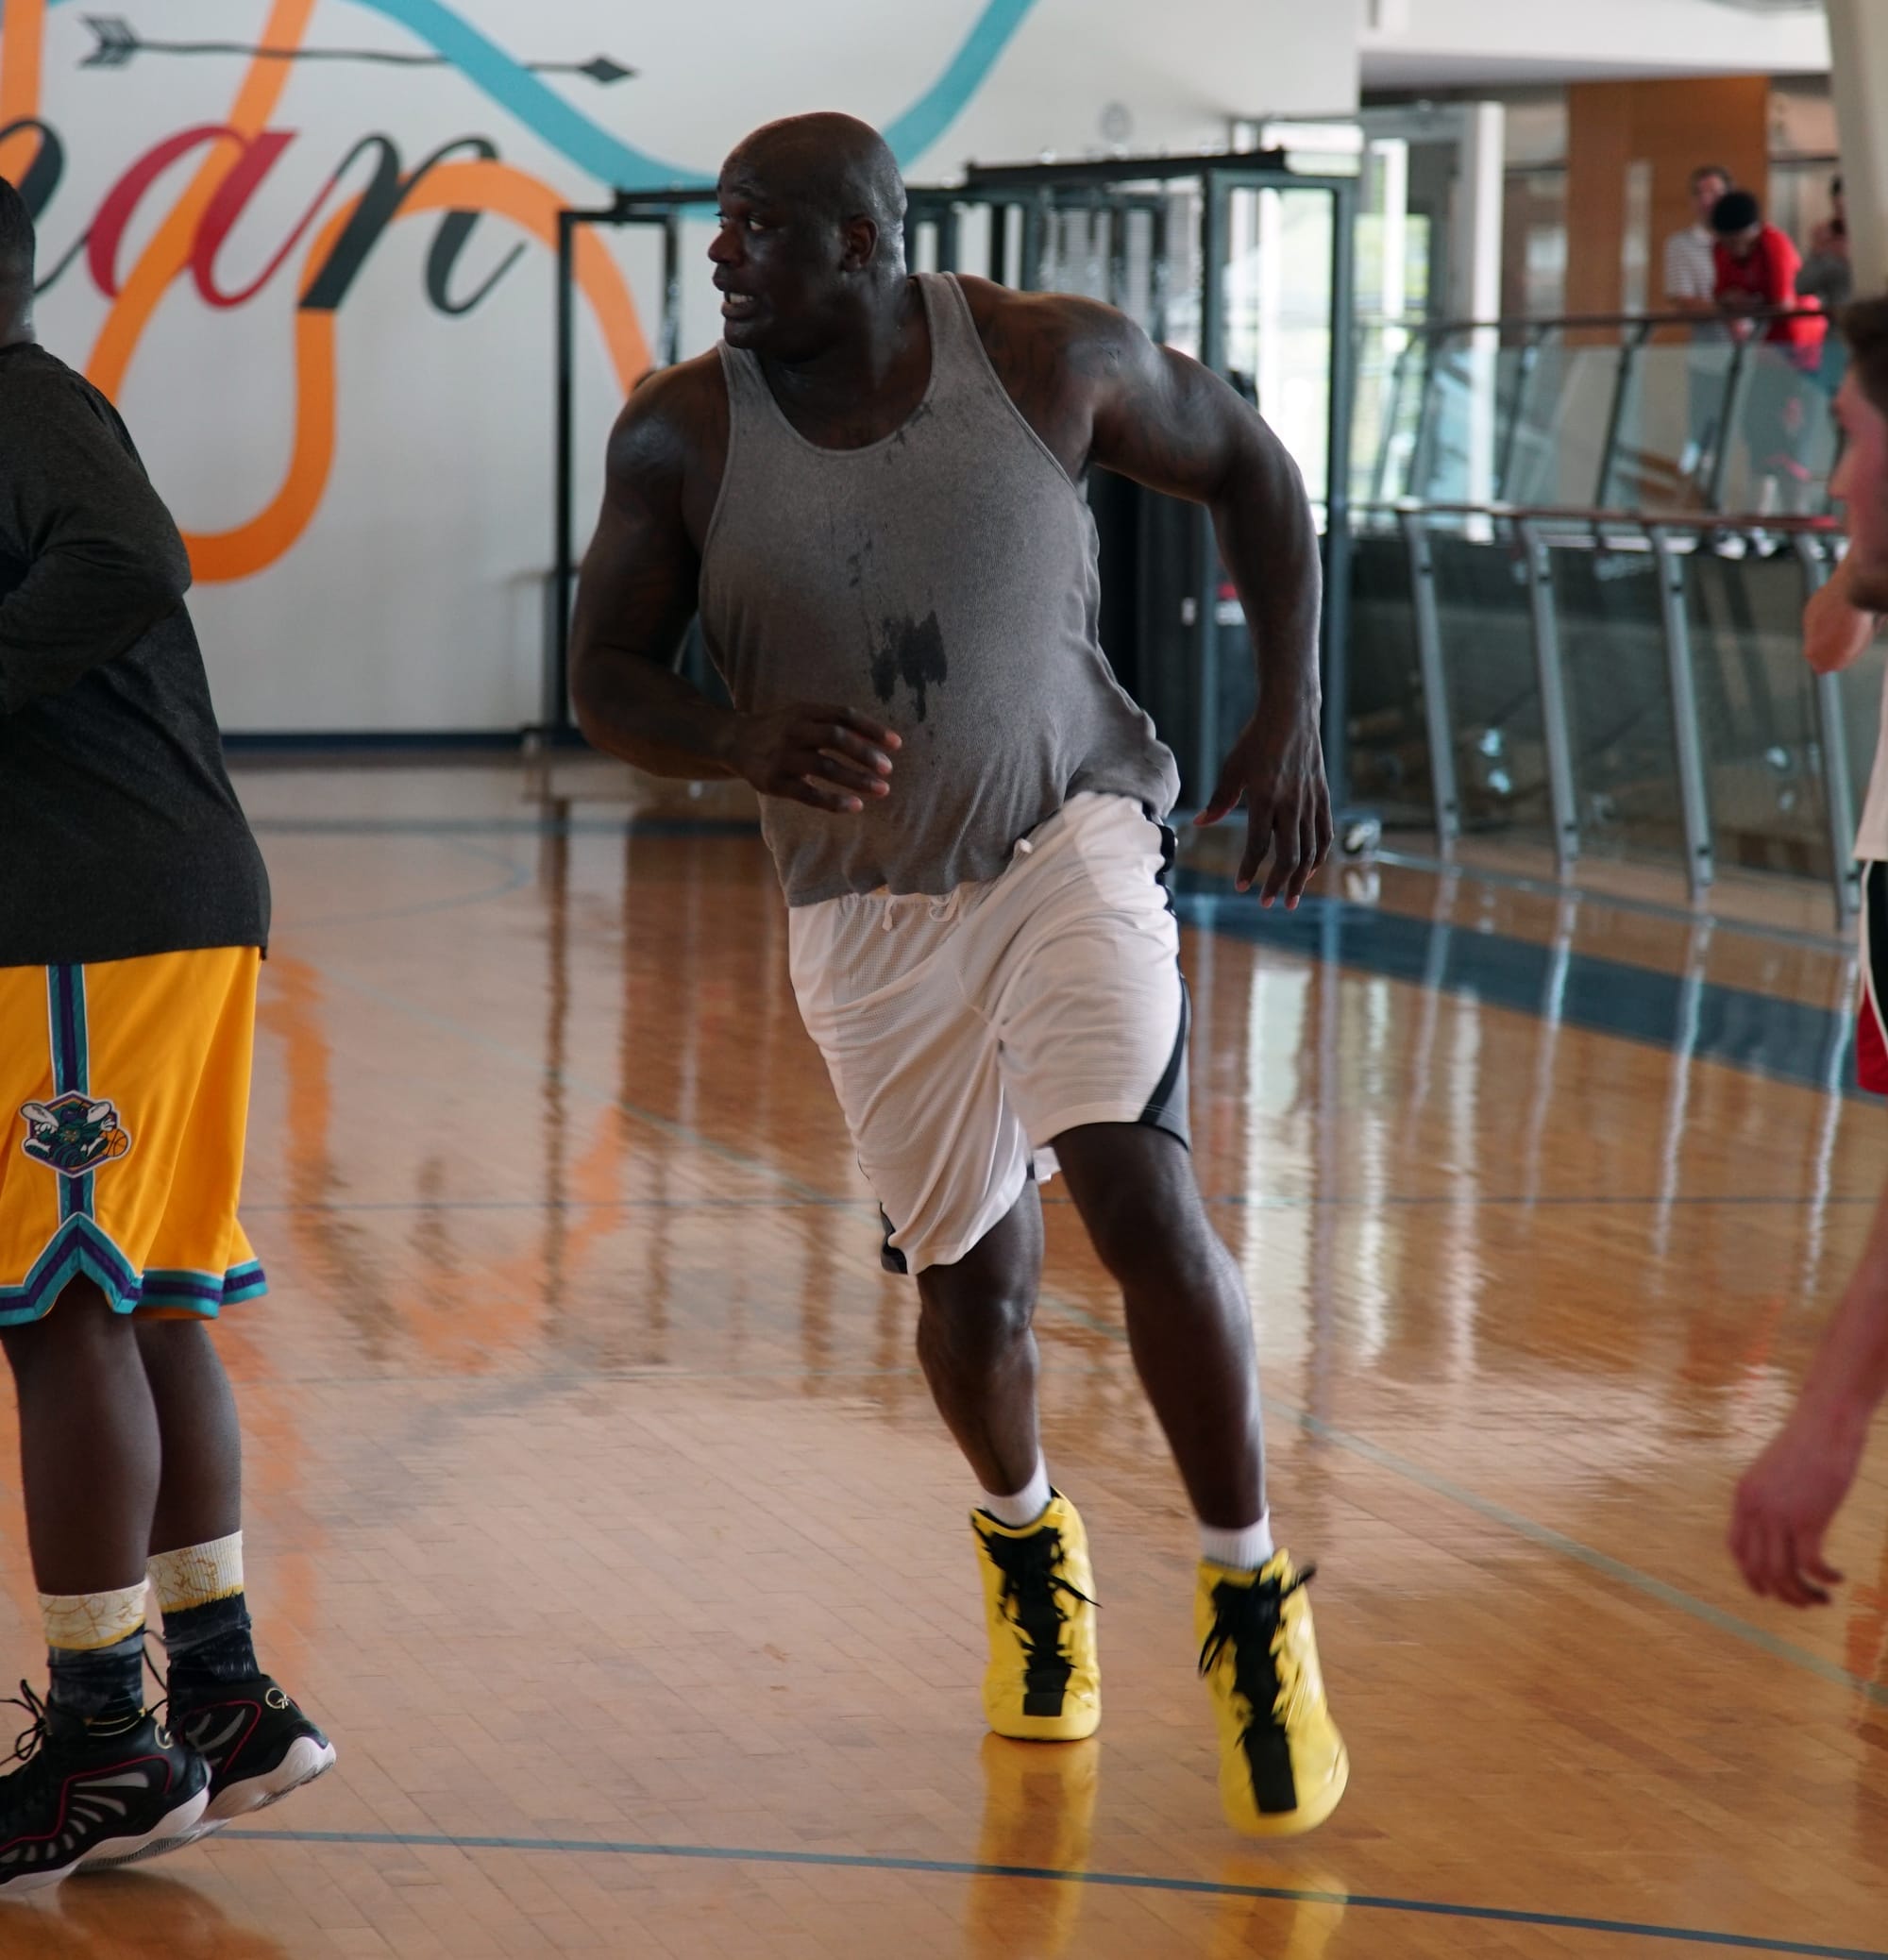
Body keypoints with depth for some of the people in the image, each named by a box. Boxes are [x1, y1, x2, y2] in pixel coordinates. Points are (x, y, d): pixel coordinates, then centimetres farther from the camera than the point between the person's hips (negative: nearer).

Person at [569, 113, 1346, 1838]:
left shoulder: (1050, 360, -12)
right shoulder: (685, 434, -10)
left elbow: (1249, 467, 3)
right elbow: (606, 678, -5)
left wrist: (1291, 721, -4)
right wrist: (747, 743, -27)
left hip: (1071, 836, -2)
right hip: (870, 902, 2)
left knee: (1139, 1197, -21)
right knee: (973, 1275, 10)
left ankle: (1252, 1598, -4)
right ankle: (1025, 1537, 44)